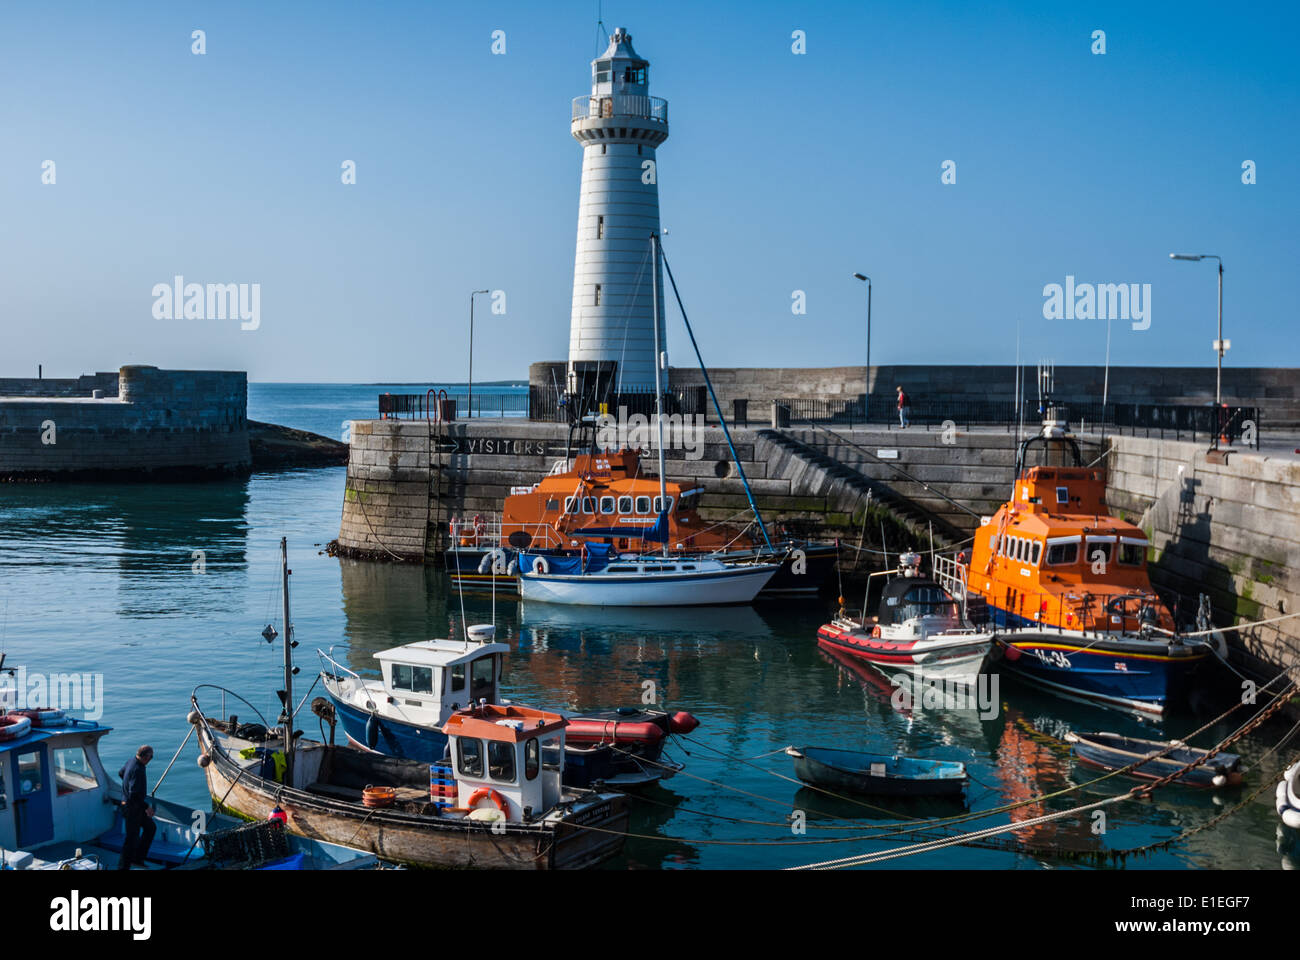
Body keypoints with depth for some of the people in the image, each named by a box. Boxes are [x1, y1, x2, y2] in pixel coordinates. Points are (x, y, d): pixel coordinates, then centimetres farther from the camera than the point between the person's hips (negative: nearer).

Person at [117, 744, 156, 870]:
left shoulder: (131, 762, 3)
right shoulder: (137, 769, -27)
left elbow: (121, 773, 25)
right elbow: (134, 794, -31)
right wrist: (147, 807, -24)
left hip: (137, 807, 10)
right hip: (132, 808, -10)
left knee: (150, 827, 17)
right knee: (132, 837, -3)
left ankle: (138, 858, 24)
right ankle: (123, 866, 5)